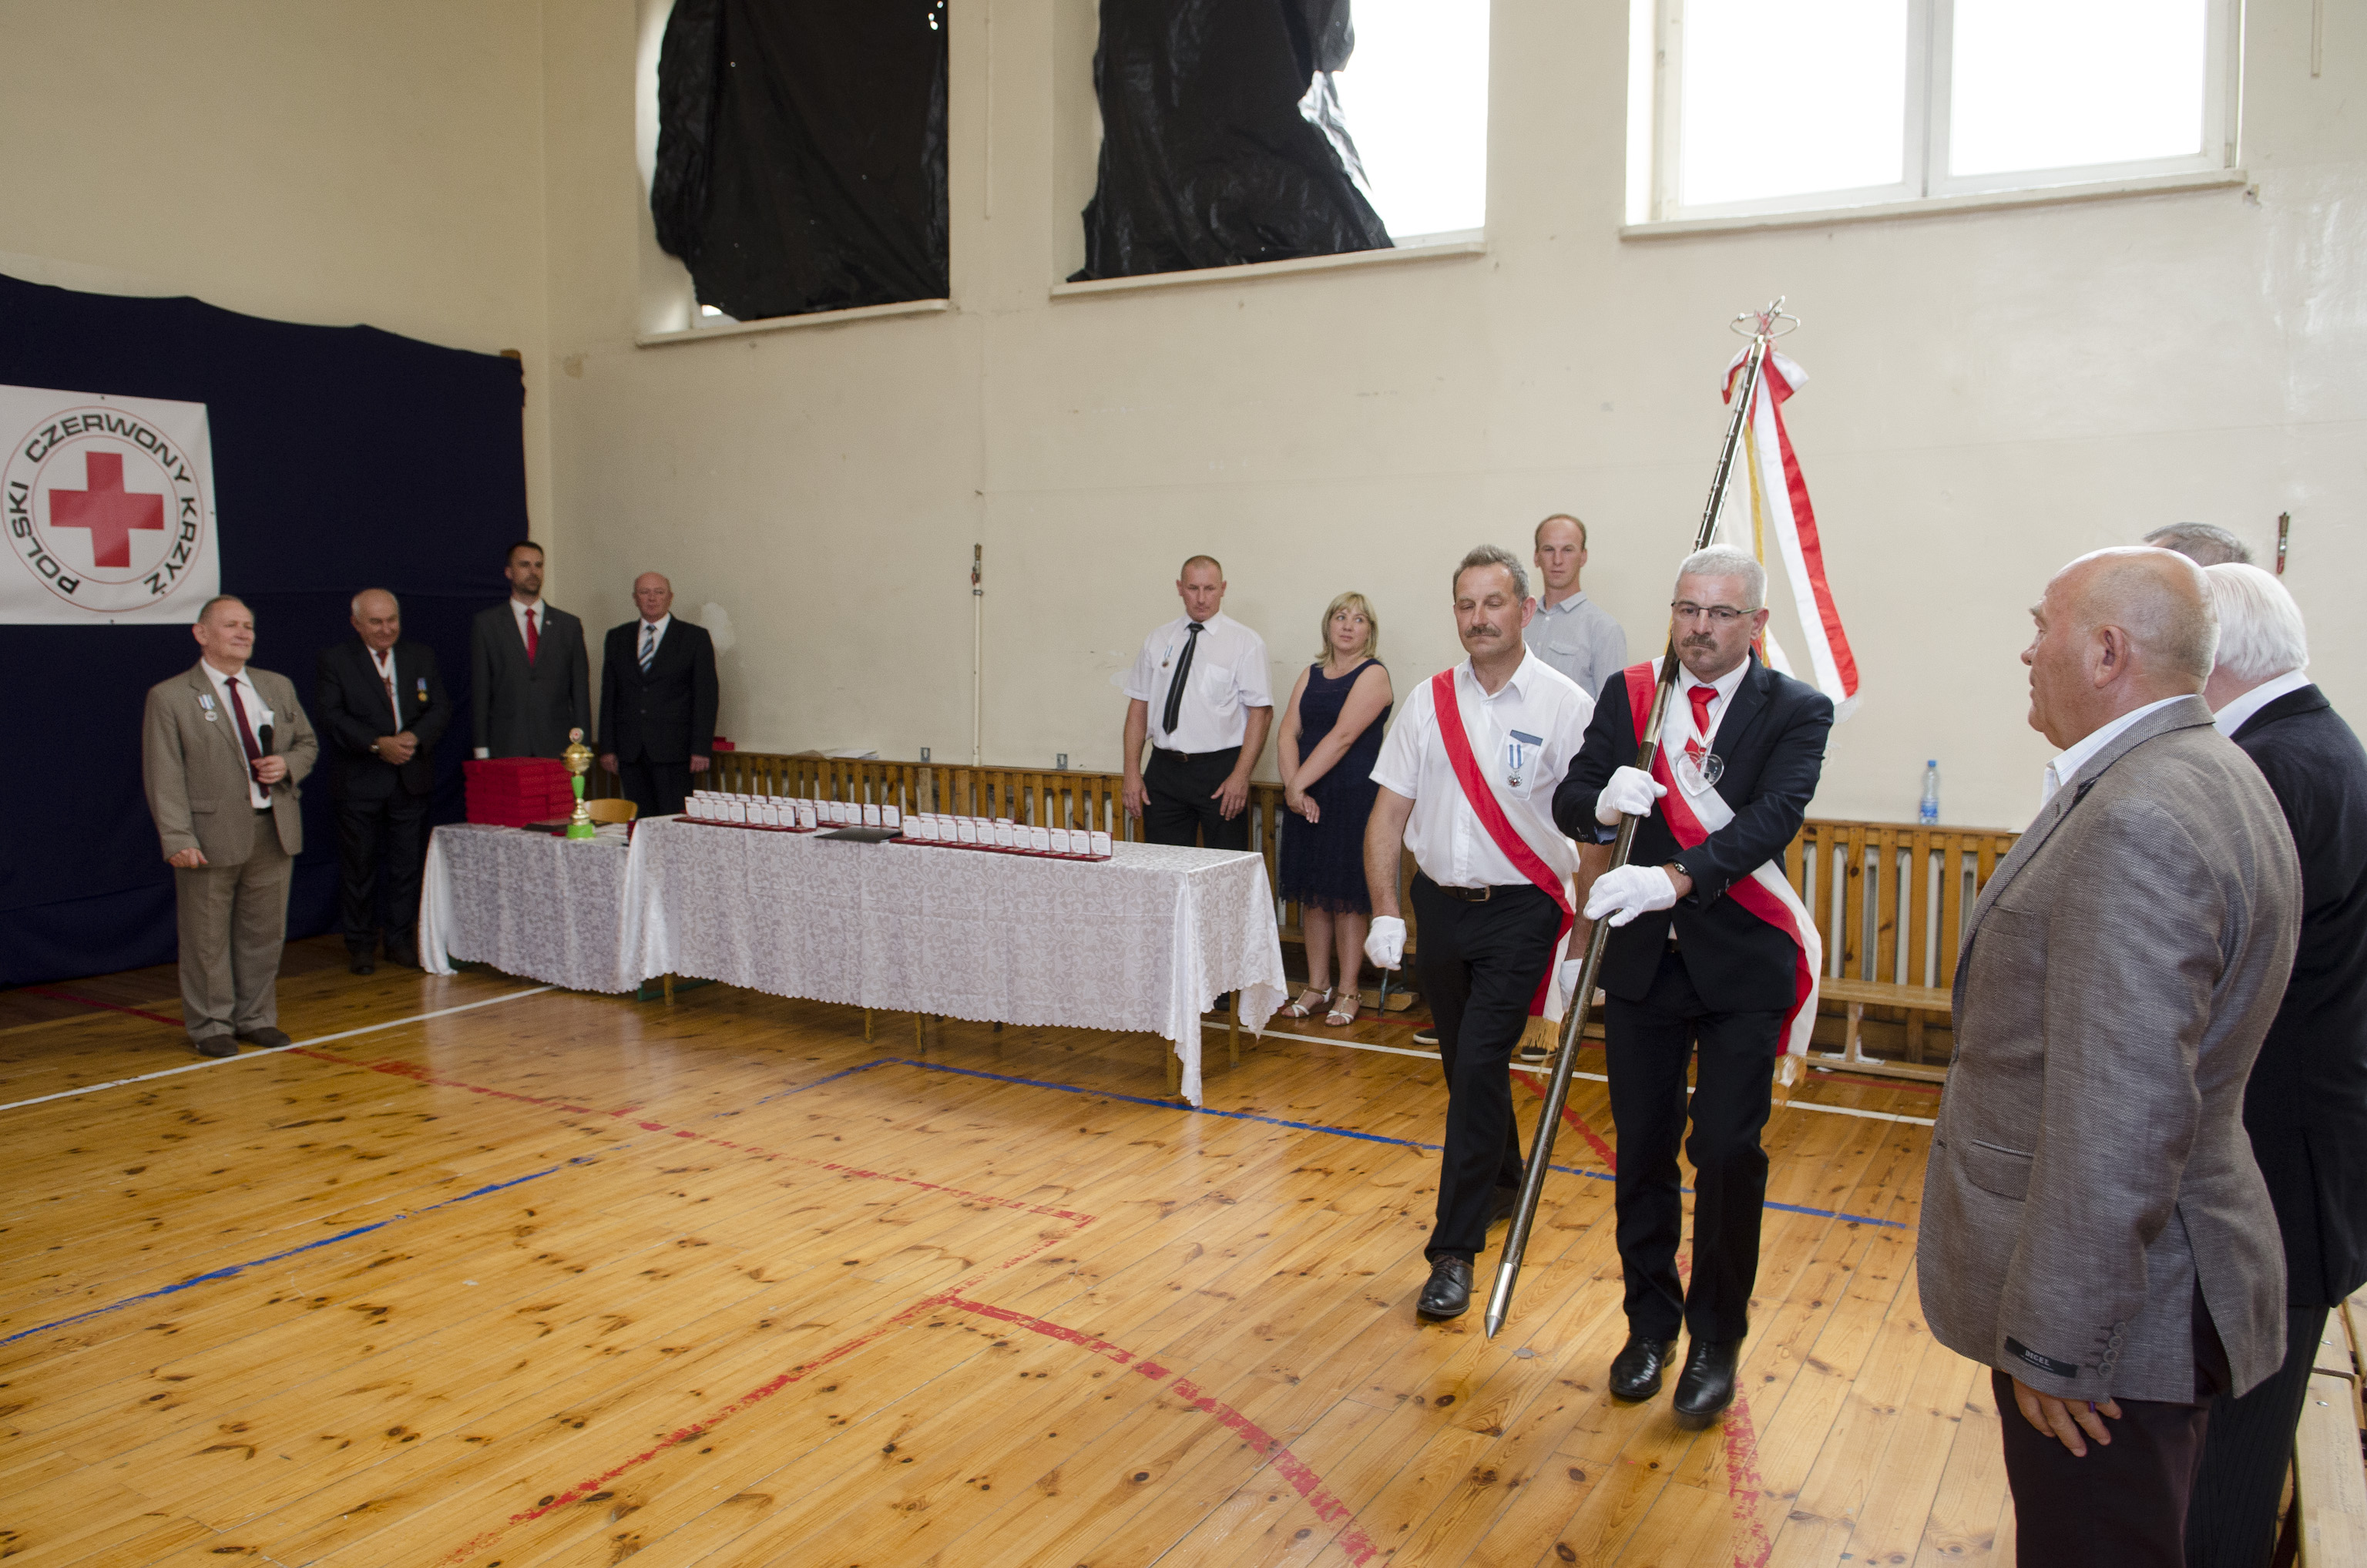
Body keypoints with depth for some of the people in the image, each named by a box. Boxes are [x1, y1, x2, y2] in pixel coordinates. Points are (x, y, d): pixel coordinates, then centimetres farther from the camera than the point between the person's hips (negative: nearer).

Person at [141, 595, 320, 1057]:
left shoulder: (279, 687, 13)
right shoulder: (169, 697, -3)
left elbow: (307, 743, 21)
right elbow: (164, 777, -8)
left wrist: (288, 765, -3)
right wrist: (177, 840, -16)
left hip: (274, 831, 5)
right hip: (212, 836, -4)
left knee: (265, 933, 12)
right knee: (207, 938, 4)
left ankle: (257, 1018, 24)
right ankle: (211, 1026, 16)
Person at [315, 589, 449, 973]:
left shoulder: (422, 657, 12)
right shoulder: (333, 661, 1)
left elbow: (440, 708, 5)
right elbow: (331, 718, -9)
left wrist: (414, 737, -14)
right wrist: (377, 744, -19)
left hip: (412, 780, 3)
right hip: (358, 783, -3)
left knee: (408, 865, 6)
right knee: (358, 866, 3)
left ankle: (402, 940, 17)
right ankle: (360, 945, 14)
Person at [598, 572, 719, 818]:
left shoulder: (695, 637, 4)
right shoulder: (617, 638, 14)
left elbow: (706, 696, -1)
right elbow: (609, 695, 14)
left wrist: (701, 749, -9)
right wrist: (607, 747, 6)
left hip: (673, 750, -3)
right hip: (630, 751, 3)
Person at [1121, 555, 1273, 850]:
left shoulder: (1245, 643, -1)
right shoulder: (1157, 641, 10)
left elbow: (1261, 712, -6)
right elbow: (1138, 706, 10)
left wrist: (1240, 776, -15)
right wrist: (1132, 773, 2)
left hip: (1220, 771, -3)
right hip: (1164, 769, 3)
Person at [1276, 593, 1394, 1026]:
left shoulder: (1373, 674, -6)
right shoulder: (1311, 675, 14)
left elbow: (1342, 737, -15)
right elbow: (1288, 733, 4)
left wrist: (1298, 783, -16)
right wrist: (1293, 788, -10)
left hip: (1354, 796, -6)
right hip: (1307, 799, 6)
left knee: (1346, 896, -1)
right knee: (1312, 893, 9)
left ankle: (1348, 993, 9)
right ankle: (1317, 986, 19)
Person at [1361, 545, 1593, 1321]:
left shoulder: (1564, 705, -9)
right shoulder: (1430, 700, 3)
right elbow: (1389, 812, 5)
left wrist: (1581, 943, -11)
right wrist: (1385, 911, -3)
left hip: (1519, 911, -4)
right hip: (1439, 902, 5)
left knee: (1479, 1069, -10)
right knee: (1464, 1066, 17)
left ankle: (1455, 1252, 0)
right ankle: (1501, 1185, 43)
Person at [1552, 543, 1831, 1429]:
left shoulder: (1795, 713, -6)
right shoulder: (1627, 696, 3)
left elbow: (1773, 818, -22)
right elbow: (1567, 804, 3)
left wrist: (1676, 879, -37)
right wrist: (1603, 803, -22)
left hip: (1743, 965, -3)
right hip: (1643, 957, 3)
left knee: (1728, 1153, -2)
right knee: (1643, 1149, 12)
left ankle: (1717, 1340, 18)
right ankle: (1651, 1322, 30)